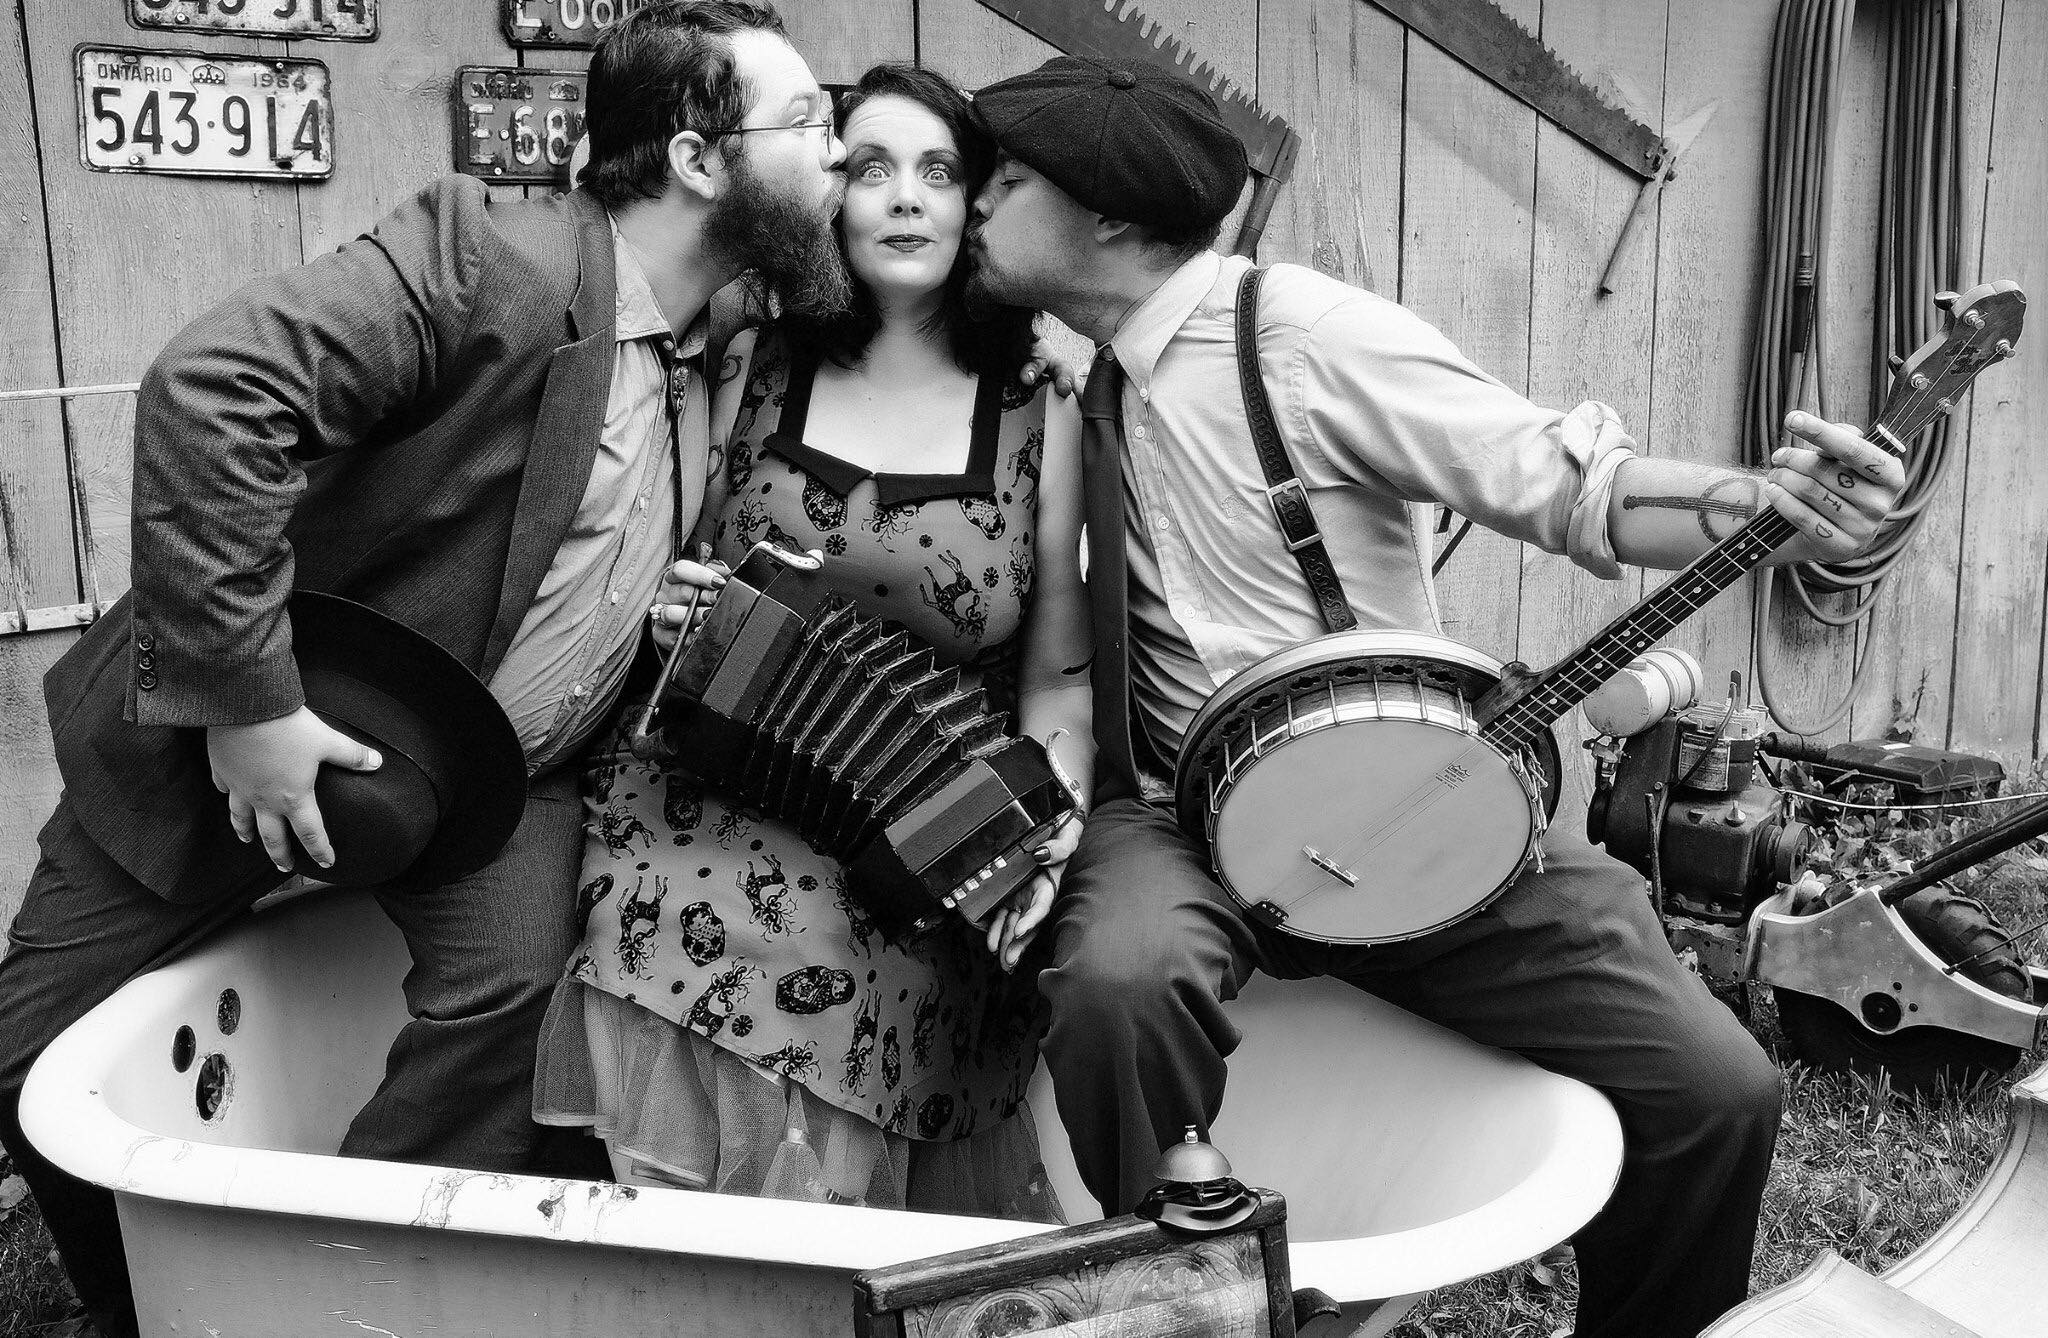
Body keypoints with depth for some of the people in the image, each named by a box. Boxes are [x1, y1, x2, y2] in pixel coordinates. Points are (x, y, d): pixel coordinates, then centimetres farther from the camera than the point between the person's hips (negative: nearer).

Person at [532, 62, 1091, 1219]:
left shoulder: (1039, 419, 4)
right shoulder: (749, 373, 8)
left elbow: (1060, 673, 5)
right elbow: (659, 568, 19)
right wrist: (659, 605, -4)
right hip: (700, 827, 1)